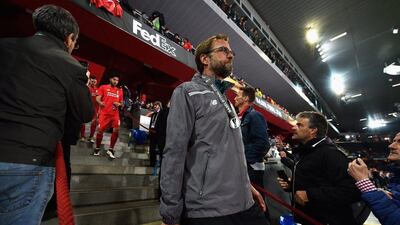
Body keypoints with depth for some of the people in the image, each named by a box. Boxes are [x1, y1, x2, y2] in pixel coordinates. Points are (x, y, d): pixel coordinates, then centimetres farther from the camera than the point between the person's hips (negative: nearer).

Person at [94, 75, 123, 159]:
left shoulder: (120, 91, 17)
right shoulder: (103, 87, 8)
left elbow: (121, 103, 21)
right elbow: (97, 98, -1)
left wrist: (119, 104, -3)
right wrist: (100, 102, -23)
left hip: (115, 114, 3)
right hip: (104, 113, -2)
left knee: (116, 130, -8)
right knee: (100, 130, -2)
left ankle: (110, 150, 6)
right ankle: (97, 149, 21)